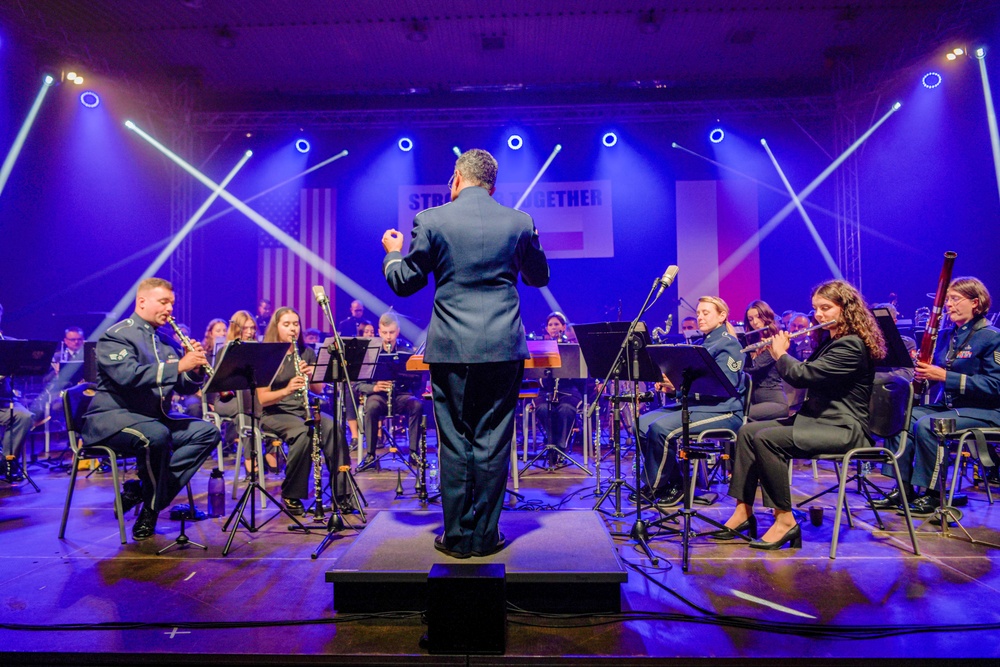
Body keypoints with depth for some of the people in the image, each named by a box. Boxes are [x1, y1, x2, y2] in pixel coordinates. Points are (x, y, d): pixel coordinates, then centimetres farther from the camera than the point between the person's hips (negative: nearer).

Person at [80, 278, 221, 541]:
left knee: (208, 432, -14)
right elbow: (128, 375, -26)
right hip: (113, 417, -7)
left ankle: (142, 491, -14)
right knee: (156, 435, -37)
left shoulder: (166, 341, 16)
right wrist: (178, 366, -28)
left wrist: (196, 368, -11)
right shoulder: (116, 336, -6)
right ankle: (151, 505, -12)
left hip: (156, 417, 7)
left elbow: (186, 387, 10)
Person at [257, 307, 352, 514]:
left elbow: (319, 389, 6)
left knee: (334, 428, -27)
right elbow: (262, 399, -10)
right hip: (274, 413, -4)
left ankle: (341, 492, -22)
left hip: (304, 409, 4)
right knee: (304, 432, -35)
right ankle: (290, 495, -16)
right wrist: (286, 390, -30)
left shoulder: (307, 353, 10)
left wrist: (311, 375, -16)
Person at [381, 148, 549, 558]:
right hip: (503, 348, 2)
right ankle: (485, 536, 18)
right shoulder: (520, 222, 3)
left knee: (454, 443, 9)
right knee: (493, 443, 9)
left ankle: (458, 537, 18)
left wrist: (392, 253, 24)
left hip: (451, 348, -1)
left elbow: (404, 283, 4)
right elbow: (539, 277, 16)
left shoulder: (430, 221, -2)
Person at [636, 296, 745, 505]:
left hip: (723, 410, -9)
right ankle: (674, 482, -1)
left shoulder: (728, 343, -6)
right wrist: (670, 383, -1)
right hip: (695, 404, 9)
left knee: (660, 427, -28)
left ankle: (653, 487, -8)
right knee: (643, 422, -11)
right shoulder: (701, 344, 21)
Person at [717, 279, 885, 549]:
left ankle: (785, 520, -16)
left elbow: (803, 375, -23)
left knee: (766, 439, -27)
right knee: (747, 431, -3)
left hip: (843, 428, -10)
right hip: (817, 419, 10)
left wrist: (781, 354, -5)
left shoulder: (851, 345, -17)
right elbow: (803, 375, 22)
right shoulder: (831, 341, 16)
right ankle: (743, 511, -5)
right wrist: (780, 355, 9)